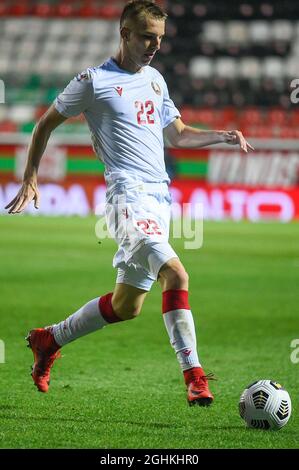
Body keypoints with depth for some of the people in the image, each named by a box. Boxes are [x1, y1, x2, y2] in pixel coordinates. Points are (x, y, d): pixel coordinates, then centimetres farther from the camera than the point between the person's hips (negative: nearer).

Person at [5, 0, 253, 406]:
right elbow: (46, 124, 8)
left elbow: (177, 134, 28)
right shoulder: (94, 81, -1)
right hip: (129, 195, -7)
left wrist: (222, 136, 12)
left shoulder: (155, 80, 18)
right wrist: (30, 180, 3)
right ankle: (194, 376, -27)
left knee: (127, 305, 10)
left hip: (160, 198, 8)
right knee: (176, 273, -27)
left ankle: (48, 341, 30)